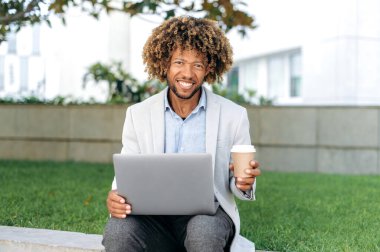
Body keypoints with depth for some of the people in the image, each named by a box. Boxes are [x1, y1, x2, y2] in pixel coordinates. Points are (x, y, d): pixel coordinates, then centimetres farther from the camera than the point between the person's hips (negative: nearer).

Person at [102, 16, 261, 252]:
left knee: (203, 232, -37)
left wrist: (243, 184, -17)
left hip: (208, 214, -1)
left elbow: (239, 183, 8)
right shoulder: (138, 114, 5)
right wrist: (116, 196, -18)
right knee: (117, 231, -31)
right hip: (155, 216, 1)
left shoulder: (234, 115, 1)